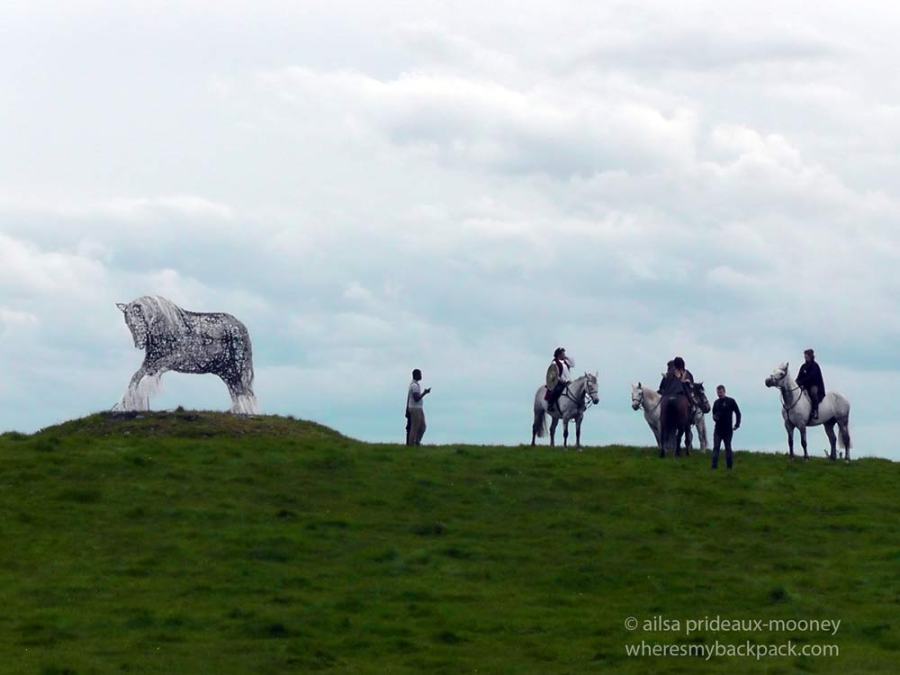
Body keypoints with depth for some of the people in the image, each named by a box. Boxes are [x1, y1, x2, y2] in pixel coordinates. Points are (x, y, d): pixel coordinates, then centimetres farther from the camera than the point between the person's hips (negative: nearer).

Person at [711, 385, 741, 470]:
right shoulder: (716, 402, 8)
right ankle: (714, 465, -8)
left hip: (728, 429, -3)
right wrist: (714, 417, -8)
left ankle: (729, 465, 15)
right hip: (718, 429, 3)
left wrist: (737, 424, -7)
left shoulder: (731, 401, -3)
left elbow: (737, 413, 1)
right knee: (716, 447, -5)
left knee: (728, 448, 7)